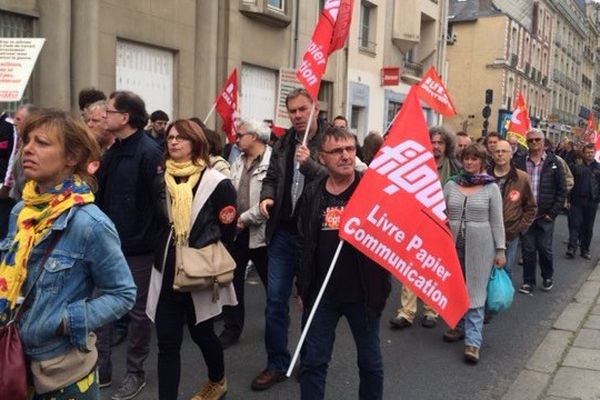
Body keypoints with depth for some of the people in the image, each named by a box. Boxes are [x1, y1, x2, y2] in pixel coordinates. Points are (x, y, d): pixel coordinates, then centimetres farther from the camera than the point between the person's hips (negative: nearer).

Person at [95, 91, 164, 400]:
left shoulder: (148, 152, -16)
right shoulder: (112, 151, 9)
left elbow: (159, 199, -19)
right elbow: (101, 196, 15)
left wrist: (155, 242, -17)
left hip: (137, 246, -8)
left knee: (137, 310, 8)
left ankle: (135, 372, 24)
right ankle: (101, 368, 29)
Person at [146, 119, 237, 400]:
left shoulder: (216, 182, -11)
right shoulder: (163, 178, 5)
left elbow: (227, 231, -9)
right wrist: (162, 254, 9)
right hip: (167, 272, 4)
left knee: (201, 334, 15)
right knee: (167, 343, 4)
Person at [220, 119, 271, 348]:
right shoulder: (238, 162, 13)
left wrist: (245, 218, -16)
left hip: (260, 232, -6)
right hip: (236, 231, 7)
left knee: (271, 281, 11)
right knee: (232, 281, 11)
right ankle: (231, 329, 23)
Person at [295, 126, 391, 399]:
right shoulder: (312, 193, 2)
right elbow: (303, 243, 9)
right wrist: (302, 287, 10)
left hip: (363, 293, -2)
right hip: (321, 293, 3)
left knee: (370, 361, 15)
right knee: (313, 361, 11)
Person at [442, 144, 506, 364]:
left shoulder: (491, 188, 0)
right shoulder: (451, 185, 5)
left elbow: (496, 222, 0)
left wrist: (500, 249, -3)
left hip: (479, 246, -3)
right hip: (453, 244, 3)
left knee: (475, 292, -2)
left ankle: (473, 341, -1)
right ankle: (459, 327, 30)